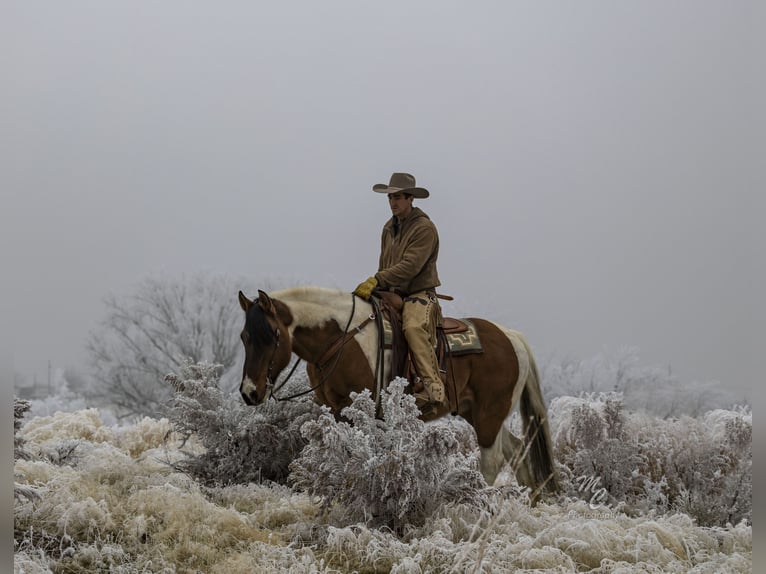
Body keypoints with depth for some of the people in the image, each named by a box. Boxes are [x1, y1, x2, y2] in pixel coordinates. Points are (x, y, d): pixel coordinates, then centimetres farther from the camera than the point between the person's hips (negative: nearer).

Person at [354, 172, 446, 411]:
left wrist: (376, 280, -26)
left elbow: (410, 266, -21)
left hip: (419, 295, -9)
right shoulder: (390, 228, 16)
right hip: (392, 296, 9)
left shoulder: (425, 228, -10)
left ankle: (433, 388, -43)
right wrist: (374, 289, 7)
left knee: (413, 327, -36)